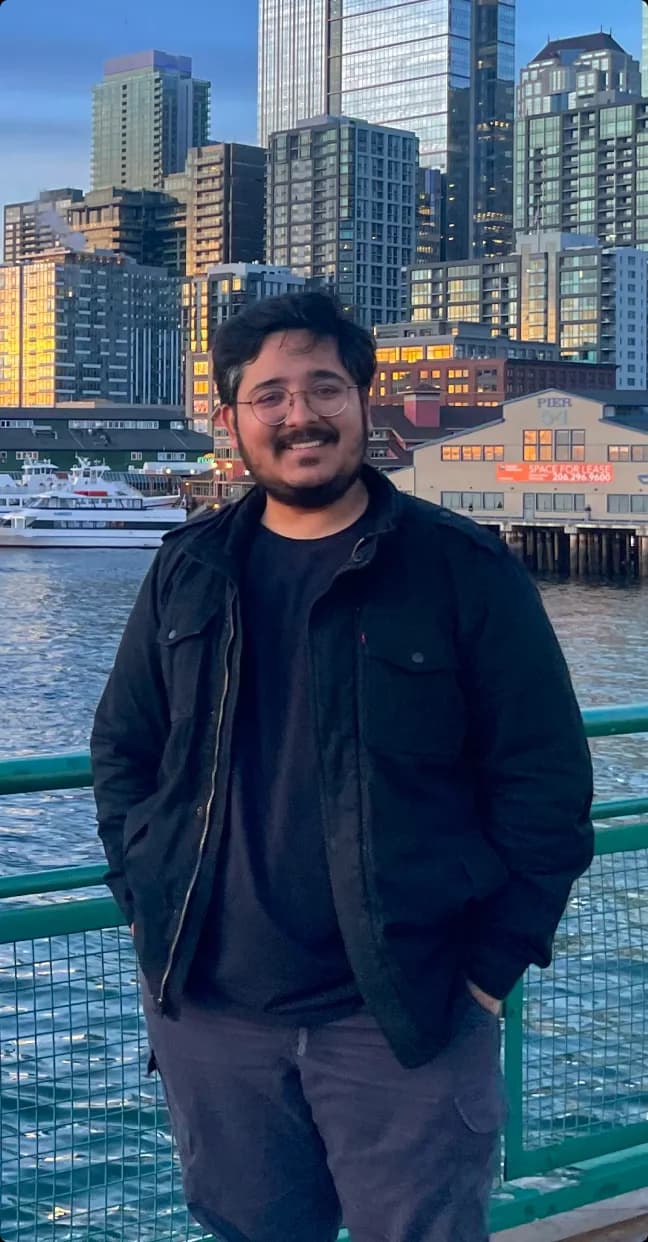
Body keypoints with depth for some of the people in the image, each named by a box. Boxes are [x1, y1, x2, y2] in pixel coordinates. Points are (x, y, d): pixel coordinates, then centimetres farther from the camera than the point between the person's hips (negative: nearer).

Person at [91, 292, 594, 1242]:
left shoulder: (464, 569, -4)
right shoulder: (189, 571, 8)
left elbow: (545, 780, -3)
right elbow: (122, 748, 16)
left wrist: (491, 964, -7)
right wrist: (148, 907, 5)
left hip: (405, 1018, -3)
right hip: (206, 1010, 4)